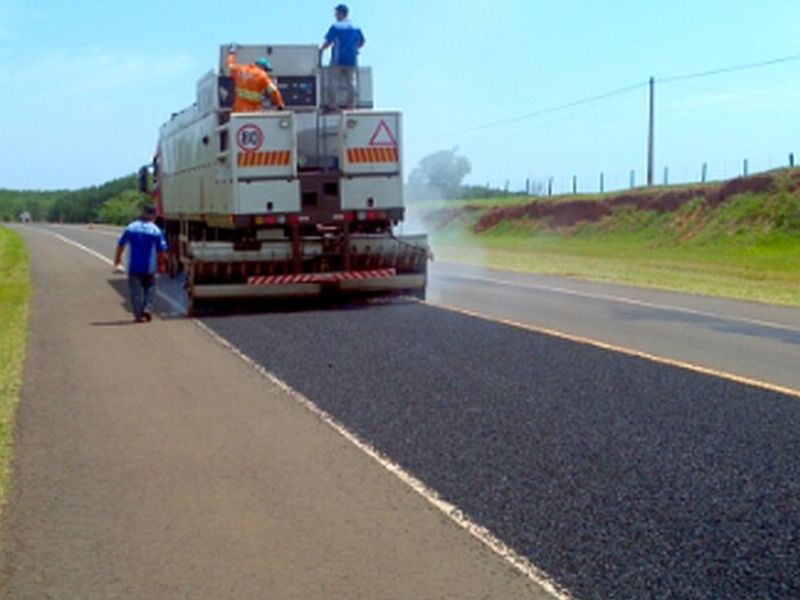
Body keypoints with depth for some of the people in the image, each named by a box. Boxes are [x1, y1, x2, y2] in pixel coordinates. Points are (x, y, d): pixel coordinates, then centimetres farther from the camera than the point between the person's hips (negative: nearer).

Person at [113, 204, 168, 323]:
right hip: (149, 267, -1)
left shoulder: (130, 228, 1)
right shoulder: (156, 230, -5)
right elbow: (162, 250, -5)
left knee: (135, 290, 5)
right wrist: (161, 264, 7)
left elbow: (120, 245, 8)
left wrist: (117, 260, 20)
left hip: (134, 267, 1)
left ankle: (138, 315, 1)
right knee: (150, 288, 15)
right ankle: (147, 309, -1)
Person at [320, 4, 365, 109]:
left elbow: (328, 42, -10)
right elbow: (362, 42, 15)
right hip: (352, 59, 4)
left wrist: (321, 49, 6)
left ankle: (332, 103, -2)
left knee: (334, 81, 1)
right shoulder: (356, 27, 7)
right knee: (351, 81, 9)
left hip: (338, 59, -4)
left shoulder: (336, 27, -8)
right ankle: (351, 103, 7)